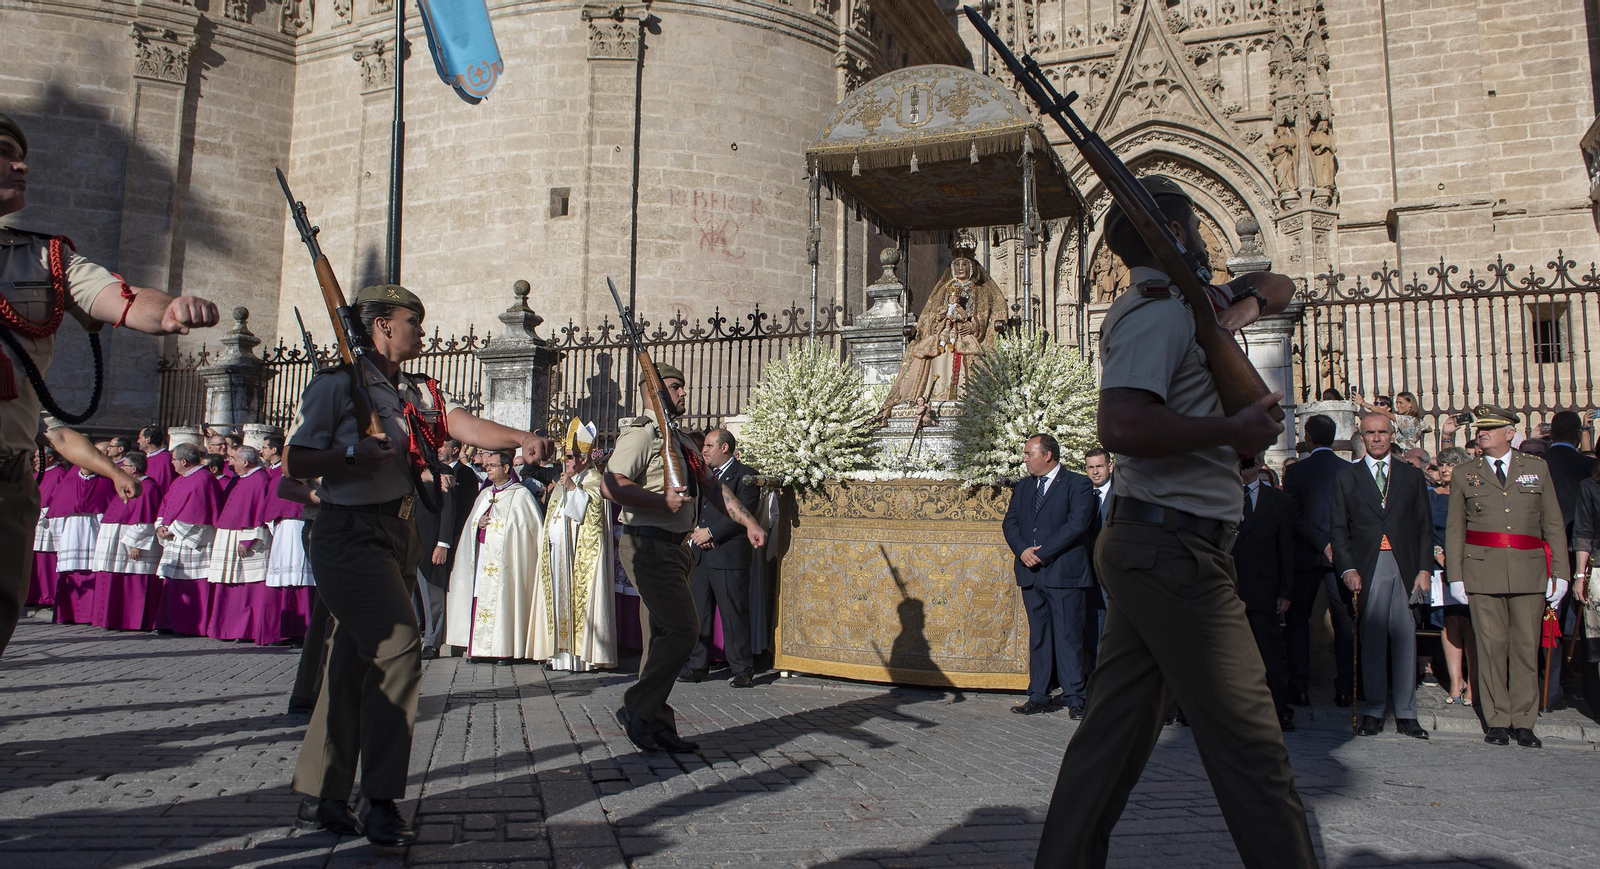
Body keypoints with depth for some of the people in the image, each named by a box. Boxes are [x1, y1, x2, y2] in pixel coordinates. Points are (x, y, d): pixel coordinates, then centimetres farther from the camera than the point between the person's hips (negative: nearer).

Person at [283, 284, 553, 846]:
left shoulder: (418, 393, 15)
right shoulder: (336, 384, -5)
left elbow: (467, 425, -1)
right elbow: (293, 463, -6)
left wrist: (521, 438, -18)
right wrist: (351, 454, -21)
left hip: (399, 535, 8)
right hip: (350, 534, -7)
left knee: (354, 663, 12)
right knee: (398, 649, -17)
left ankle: (321, 795, 23)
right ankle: (381, 804, -8)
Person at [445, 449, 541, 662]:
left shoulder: (521, 495, -3)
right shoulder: (485, 494, 18)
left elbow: (531, 525, -8)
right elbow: (472, 523, 19)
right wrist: (479, 523, -3)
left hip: (504, 557, -6)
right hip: (483, 554, 6)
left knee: (503, 595, -9)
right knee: (481, 597, 2)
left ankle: (506, 649, -4)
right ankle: (482, 647, 6)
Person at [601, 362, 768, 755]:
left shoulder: (681, 442, 20)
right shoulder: (642, 433, -10)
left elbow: (712, 486, 19)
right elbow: (611, 485, -22)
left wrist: (748, 521, 8)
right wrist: (664, 501, -23)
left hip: (674, 547, 10)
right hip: (649, 545, -10)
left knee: (666, 635, 10)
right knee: (683, 629, -13)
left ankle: (657, 724, 17)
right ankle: (636, 709, -1)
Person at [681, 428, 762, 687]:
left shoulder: (745, 475, -3)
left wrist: (710, 533, -13)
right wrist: (695, 532, -1)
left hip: (729, 555, -7)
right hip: (700, 554, 7)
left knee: (734, 614, -3)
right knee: (698, 612, 9)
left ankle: (743, 669, 6)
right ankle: (697, 666, 17)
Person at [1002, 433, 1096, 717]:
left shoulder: (1077, 484, -2)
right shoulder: (1023, 486, 17)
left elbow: (1077, 524, -13)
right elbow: (1009, 523, 11)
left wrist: (1042, 553, -14)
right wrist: (1022, 550, -8)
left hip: (1064, 573, -6)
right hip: (1031, 573, 6)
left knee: (1068, 637, -3)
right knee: (1038, 635, 9)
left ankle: (1074, 699, 3)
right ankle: (1038, 696, 13)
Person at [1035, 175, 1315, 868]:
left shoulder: (1177, 304, 20)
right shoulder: (1161, 312, -11)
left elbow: (1276, 284, 30)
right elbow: (1121, 426, -27)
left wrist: (1245, 303, 7)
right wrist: (1235, 431, -16)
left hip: (1143, 545, 10)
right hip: (1175, 548, -10)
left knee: (1115, 729, 12)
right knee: (1250, 746, -6)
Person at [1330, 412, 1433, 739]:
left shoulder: (1412, 476, 13)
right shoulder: (1346, 478, 11)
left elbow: (1425, 526, 10)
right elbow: (1338, 528, 6)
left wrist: (1425, 568, 0)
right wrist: (1347, 568, -6)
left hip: (1405, 567, 1)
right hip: (1366, 569, -1)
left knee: (1405, 638, 0)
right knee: (1372, 640, 0)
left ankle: (1406, 714, 7)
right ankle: (1374, 712, 6)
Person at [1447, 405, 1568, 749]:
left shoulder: (1537, 469, 10)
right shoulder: (1464, 474, 9)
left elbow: (1554, 524, 10)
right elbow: (1454, 530, 9)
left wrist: (1559, 572, 3)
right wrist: (1455, 576, 2)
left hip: (1529, 573, 1)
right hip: (1483, 572, 0)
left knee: (1526, 647, 3)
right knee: (1492, 646, 1)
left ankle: (1523, 722, 13)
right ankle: (1497, 721, 9)